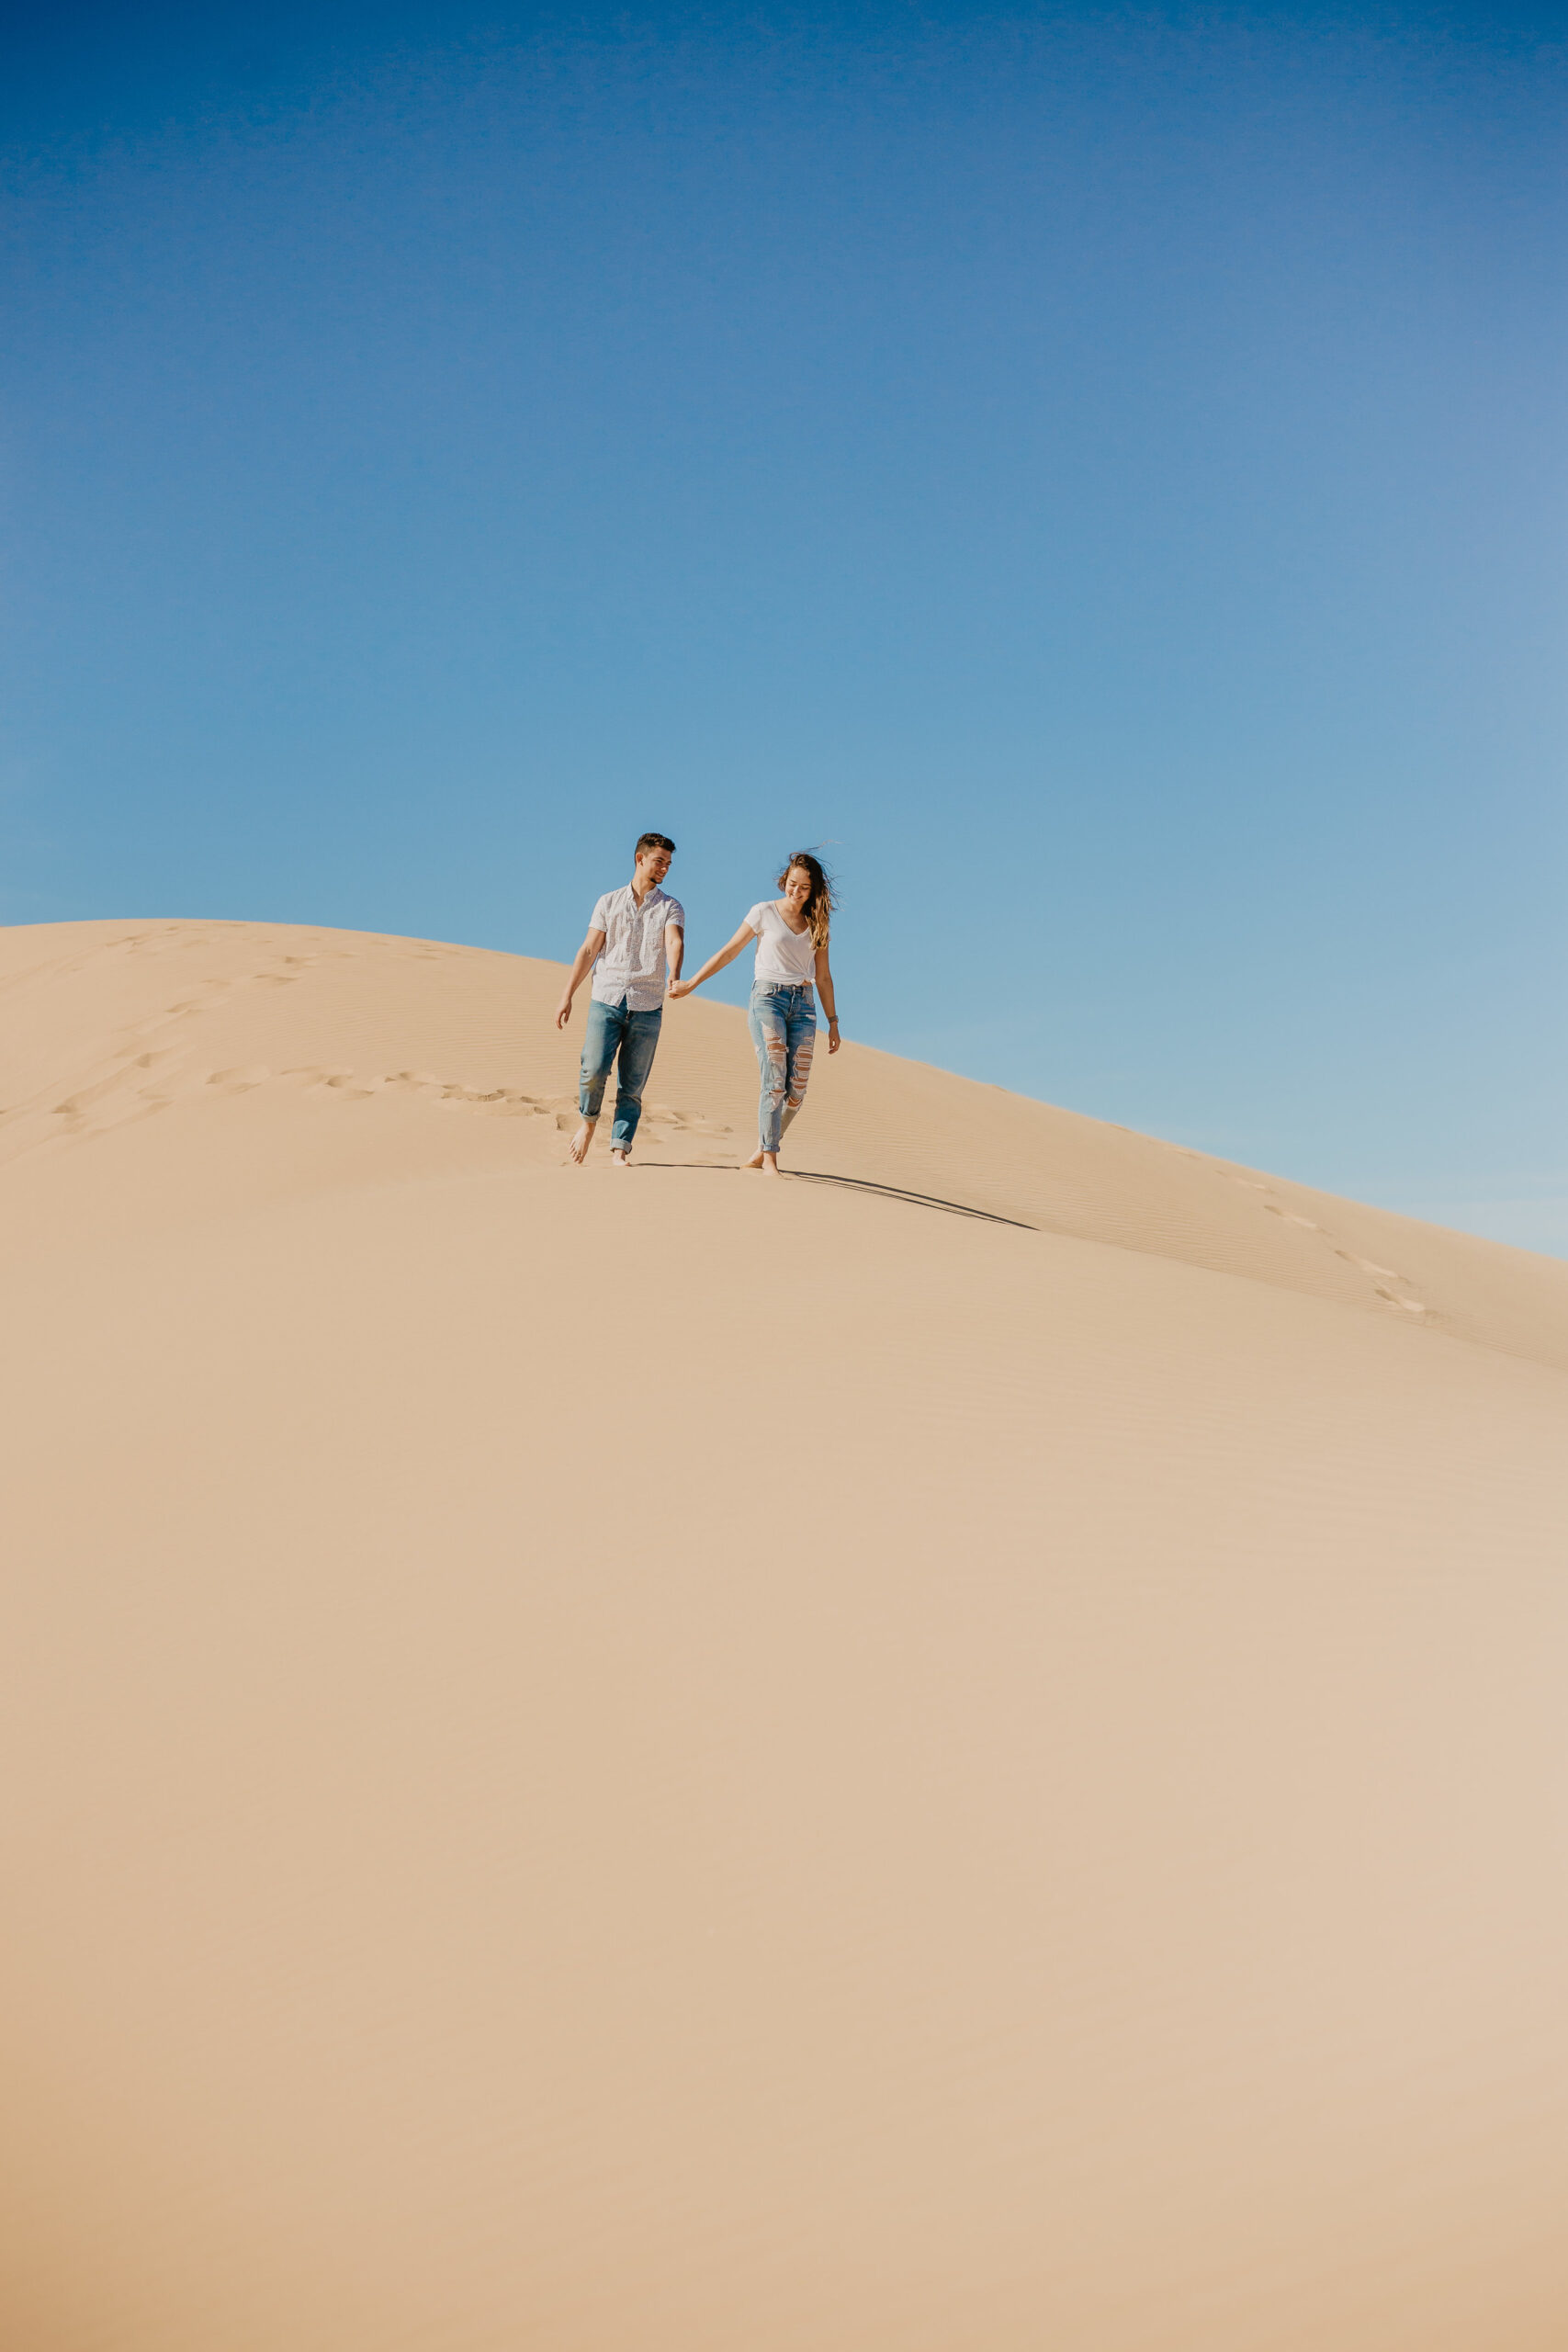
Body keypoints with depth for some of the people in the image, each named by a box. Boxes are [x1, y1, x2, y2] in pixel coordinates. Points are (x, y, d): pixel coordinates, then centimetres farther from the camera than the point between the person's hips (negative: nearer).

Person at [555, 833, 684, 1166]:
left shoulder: (671, 908, 9)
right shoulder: (608, 903, 12)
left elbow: (675, 942, -11)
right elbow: (588, 951, 11)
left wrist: (675, 978, -32)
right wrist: (567, 996, 4)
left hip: (647, 1006, 0)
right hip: (606, 1000, 0)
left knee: (632, 1085, -3)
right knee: (594, 1070, -14)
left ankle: (619, 1150, 0)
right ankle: (588, 1121, 13)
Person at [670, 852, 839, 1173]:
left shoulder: (817, 924, 12)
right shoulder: (765, 912, 3)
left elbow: (823, 977, 17)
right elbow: (730, 952, 7)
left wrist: (833, 1022, 14)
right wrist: (691, 983, 4)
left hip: (803, 1004, 4)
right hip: (768, 998, -3)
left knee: (796, 1090, -5)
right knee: (774, 1081, -15)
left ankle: (764, 1148, 13)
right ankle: (770, 1159, -12)